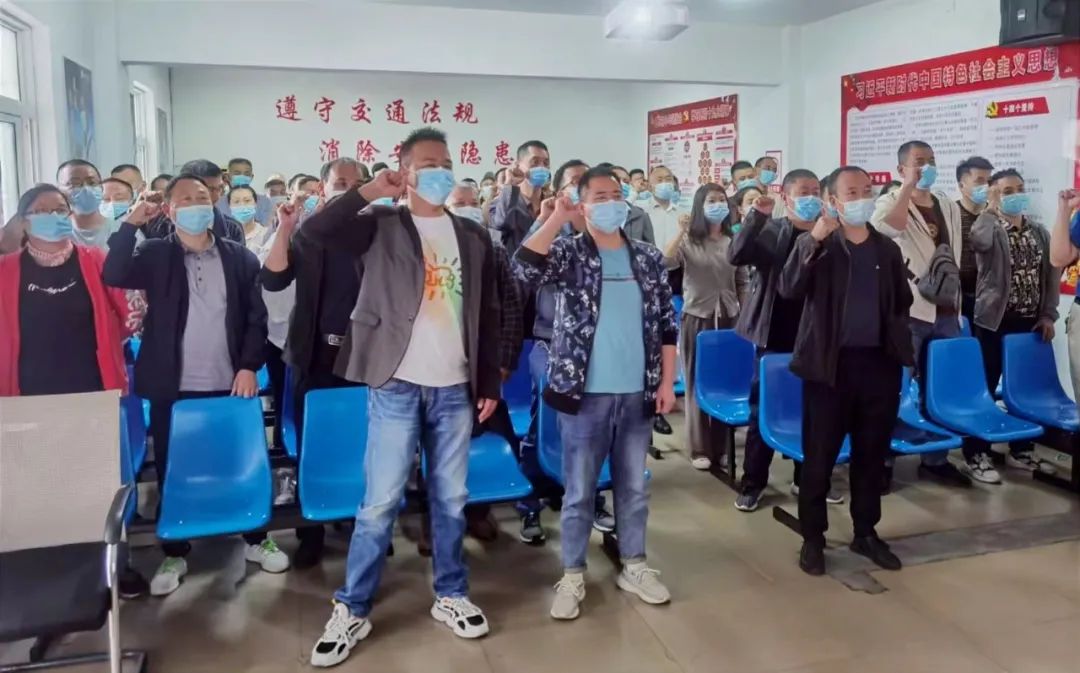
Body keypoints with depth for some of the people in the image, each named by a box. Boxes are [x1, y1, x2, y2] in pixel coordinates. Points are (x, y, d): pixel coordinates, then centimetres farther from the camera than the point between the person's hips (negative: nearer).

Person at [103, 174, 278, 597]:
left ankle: (256, 540, 28)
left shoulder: (240, 258, 4)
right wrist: (132, 222, -19)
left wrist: (248, 367, -6)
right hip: (173, 389, 0)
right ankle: (174, 555, 25)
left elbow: (257, 318, 3)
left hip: (230, 385, 1)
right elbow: (113, 276, -16)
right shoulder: (154, 255, 2)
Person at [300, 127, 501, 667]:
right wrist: (370, 191, -16)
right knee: (379, 504, 2)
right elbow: (313, 232, -18)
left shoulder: (473, 236, 8)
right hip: (397, 386, -3)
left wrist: (490, 383, 7)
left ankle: (451, 596, 30)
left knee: (451, 500, 13)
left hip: (455, 388, 3)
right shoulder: (381, 225, -1)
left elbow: (489, 314, 10)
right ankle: (351, 611, 17)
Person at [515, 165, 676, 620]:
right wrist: (557, 217, -22)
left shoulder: (649, 259, 6)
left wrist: (667, 382, 2)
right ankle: (572, 575, 22)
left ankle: (633, 566, 32)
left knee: (634, 486, 15)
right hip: (585, 394, -3)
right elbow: (524, 267, -23)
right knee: (579, 490, 7)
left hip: (637, 394, 3)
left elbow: (667, 324, 8)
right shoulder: (569, 253, -3)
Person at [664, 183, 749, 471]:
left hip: (729, 318, 2)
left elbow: (743, 282, 10)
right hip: (696, 318, -2)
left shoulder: (734, 241, 5)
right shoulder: (688, 240, -3)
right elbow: (665, 263, -21)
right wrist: (682, 231, -23)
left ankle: (721, 445, 19)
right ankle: (700, 449, 11)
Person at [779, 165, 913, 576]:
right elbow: (789, 290, -18)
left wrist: (898, 342, 7)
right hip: (830, 363, -4)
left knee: (872, 455, 13)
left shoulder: (888, 249, 10)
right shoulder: (816, 246, -1)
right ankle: (813, 538, 16)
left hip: (880, 363, 4)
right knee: (819, 456, 3)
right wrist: (815, 239, -25)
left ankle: (866, 533, 28)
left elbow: (903, 301, 19)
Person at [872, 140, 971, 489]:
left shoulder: (950, 206, 14)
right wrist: (910, 186, -24)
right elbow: (886, 228, -29)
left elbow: (956, 257, 19)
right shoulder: (891, 202, -4)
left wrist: (957, 303, 15)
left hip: (946, 312, 6)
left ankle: (935, 459, 24)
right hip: (908, 312, -6)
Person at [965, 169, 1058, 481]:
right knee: (984, 388, -2)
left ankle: (1021, 450, 27)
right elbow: (977, 240, -31)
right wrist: (992, 208, -22)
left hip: (1030, 321, 6)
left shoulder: (1040, 232, 12)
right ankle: (976, 455, 6)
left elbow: (1051, 275, 11)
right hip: (994, 320, -5)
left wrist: (1048, 315, 3)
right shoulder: (989, 229, -5)